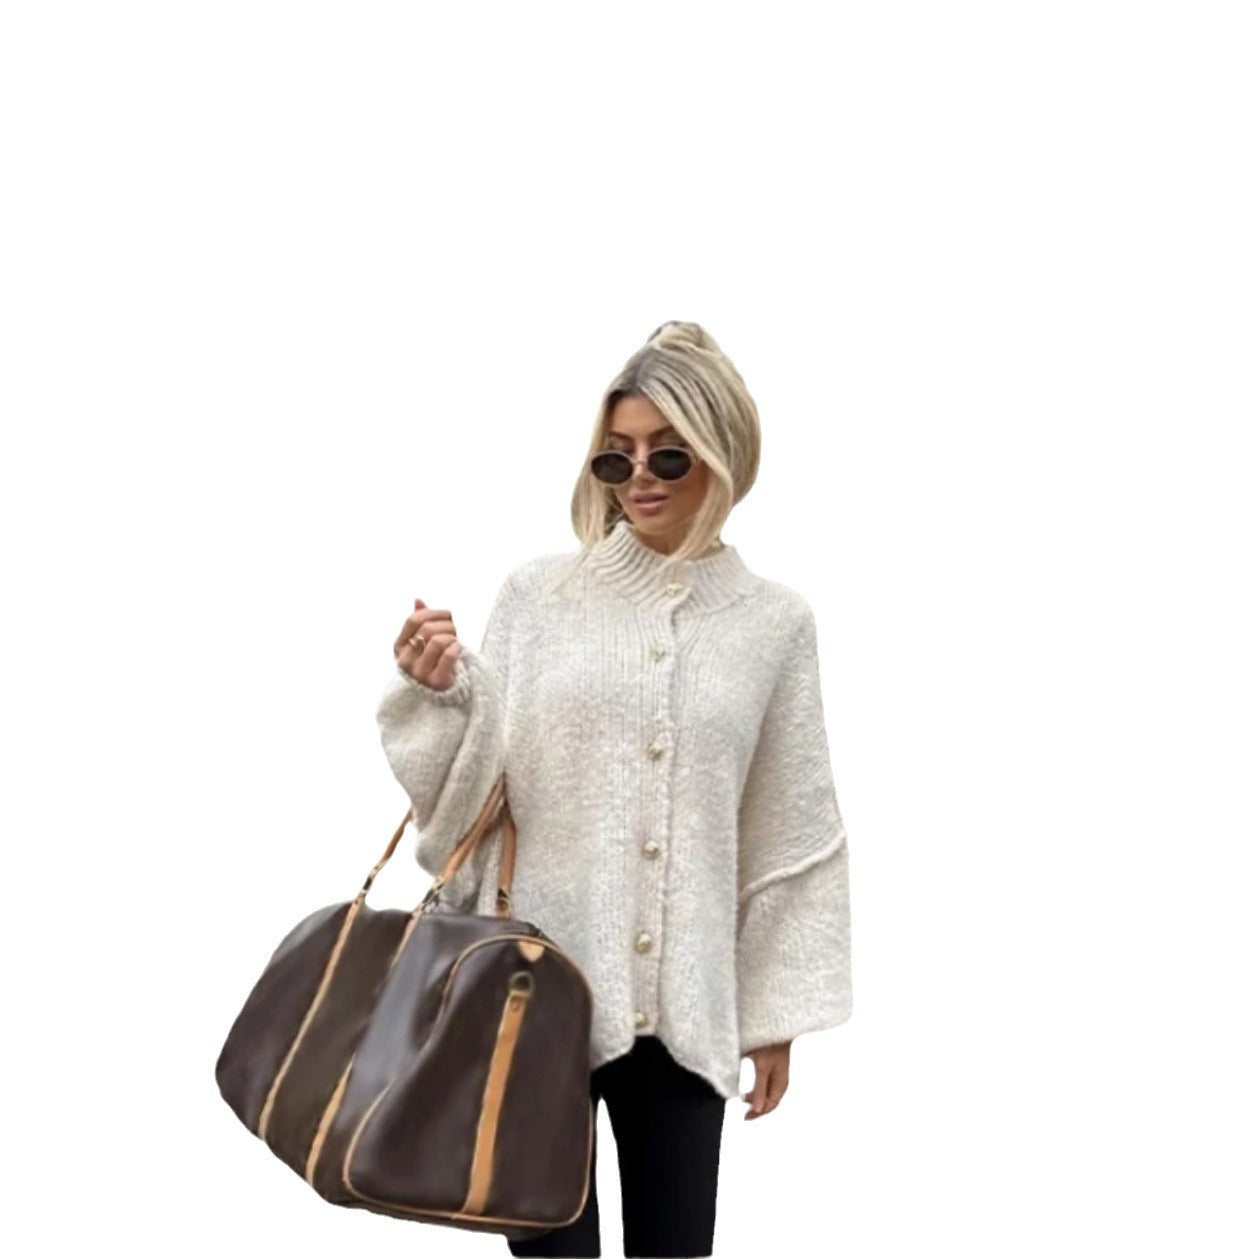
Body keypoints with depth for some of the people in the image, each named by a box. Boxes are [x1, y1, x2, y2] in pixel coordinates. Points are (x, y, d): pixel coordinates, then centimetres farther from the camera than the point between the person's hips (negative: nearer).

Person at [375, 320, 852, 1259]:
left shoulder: (774, 621, 3)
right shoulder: (538, 593, 0)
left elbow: (793, 834, 6)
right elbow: (474, 787, 1)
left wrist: (779, 1010, 7)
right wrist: (442, 696, -18)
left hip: (686, 1000, 1)